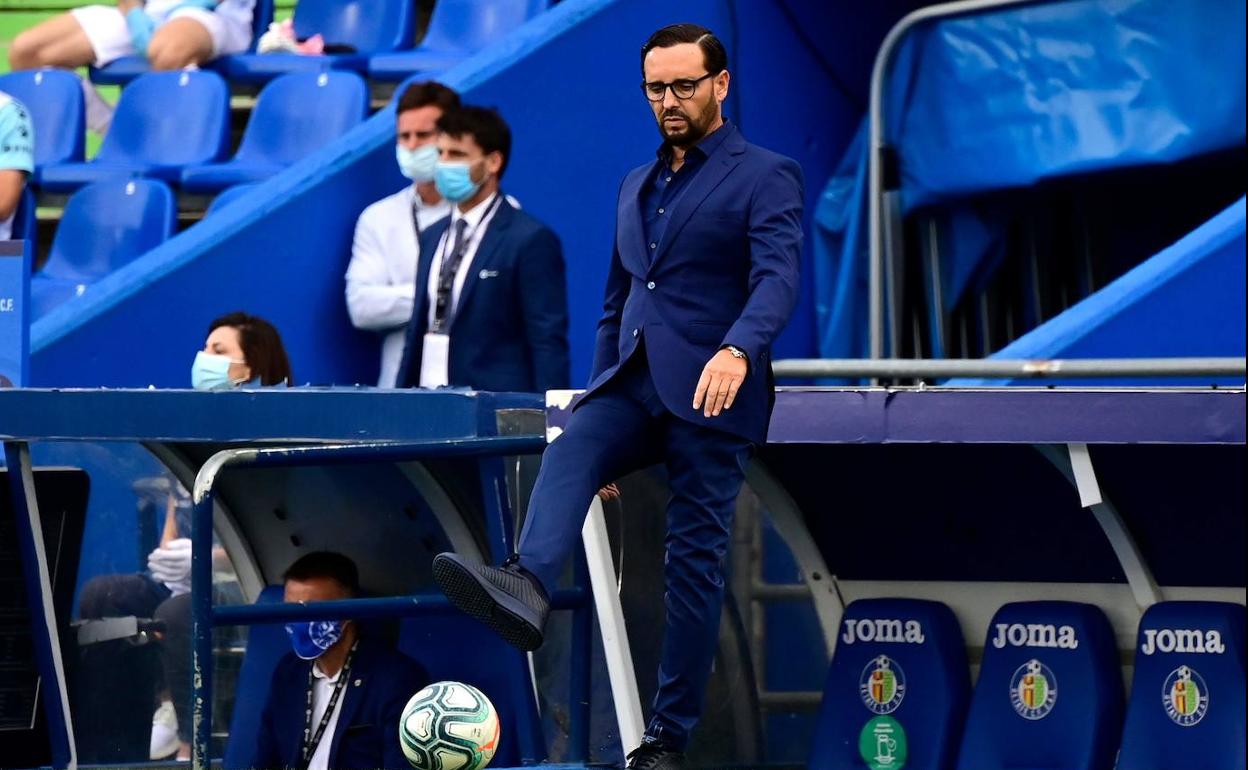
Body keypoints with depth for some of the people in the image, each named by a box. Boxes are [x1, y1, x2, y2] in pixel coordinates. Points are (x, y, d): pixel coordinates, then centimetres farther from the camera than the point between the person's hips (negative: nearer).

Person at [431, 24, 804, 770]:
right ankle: (527, 587, -52)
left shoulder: (765, 177, -2)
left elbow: (778, 276, -18)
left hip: (711, 397, -5)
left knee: (695, 565, -3)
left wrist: (737, 350, -37)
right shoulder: (637, 185, 21)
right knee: (569, 455, -26)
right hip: (633, 390, 5)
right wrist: (598, 400, 22)